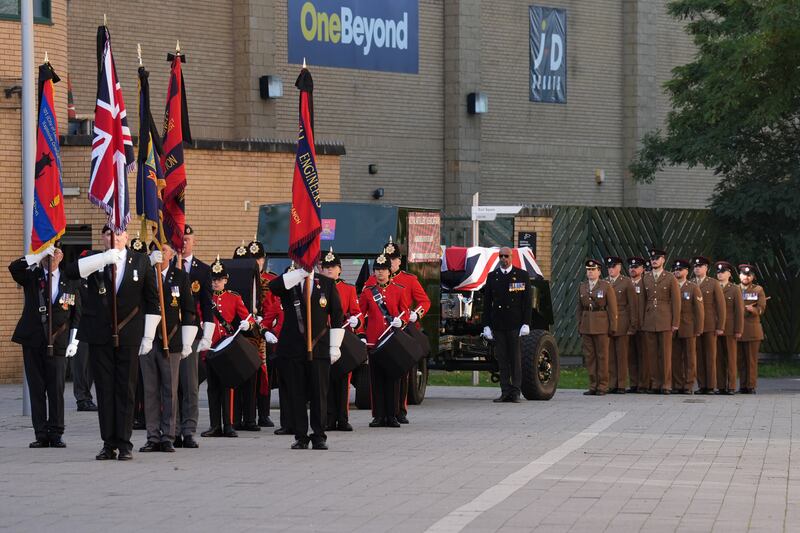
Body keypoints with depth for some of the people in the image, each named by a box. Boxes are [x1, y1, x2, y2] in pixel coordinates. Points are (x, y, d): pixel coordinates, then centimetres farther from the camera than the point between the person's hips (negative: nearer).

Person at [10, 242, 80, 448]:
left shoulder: (69, 282, 9)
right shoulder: (31, 277, 7)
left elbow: (76, 315, 11)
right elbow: (14, 268, -14)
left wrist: (74, 341, 2)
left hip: (57, 343, 0)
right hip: (32, 342, 0)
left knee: (56, 390, -3)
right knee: (36, 390, 2)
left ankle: (56, 434, 4)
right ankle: (41, 434, 6)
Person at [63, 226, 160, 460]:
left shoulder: (141, 262, 6)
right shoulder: (94, 260, 6)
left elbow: (152, 300, 8)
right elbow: (70, 271, -14)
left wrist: (148, 336, 2)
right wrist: (104, 258, -22)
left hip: (128, 336, -1)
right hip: (99, 336, 1)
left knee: (126, 390, -1)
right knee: (105, 391, 3)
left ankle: (124, 443, 2)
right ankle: (108, 444, 7)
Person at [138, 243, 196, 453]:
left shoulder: (180, 277, 5)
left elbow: (188, 310, 6)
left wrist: (187, 342, 0)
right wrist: (149, 263, -18)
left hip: (171, 342, -1)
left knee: (170, 391, 1)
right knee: (150, 390, 3)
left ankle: (168, 438, 6)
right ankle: (153, 437, 7)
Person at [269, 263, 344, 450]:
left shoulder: (327, 284, 7)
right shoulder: (288, 282, 6)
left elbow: (337, 316, 8)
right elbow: (273, 287, -19)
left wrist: (334, 347, 2)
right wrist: (300, 272, -19)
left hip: (319, 348, 0)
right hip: (293, 349, 0)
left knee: (319, 393, 1)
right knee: (297, 394, 2)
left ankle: (319, 436, 9)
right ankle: (300, 436, 8)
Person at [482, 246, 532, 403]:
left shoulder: (522, 275, 4)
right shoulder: (492, 276, 11)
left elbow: (527, 302, 1)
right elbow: (487, 302, 11)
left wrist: (526, 324, -8)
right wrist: (486, 325, 4)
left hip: (514, 324, -3)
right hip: (498, 324, 3)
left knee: (515, 358, -2)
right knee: (501, 358, 2)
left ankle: (515, 392, 1)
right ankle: (505, 392, 5)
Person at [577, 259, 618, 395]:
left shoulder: (606, 287, -2)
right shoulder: (582, 287, 11)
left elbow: (612, 309, -4)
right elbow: (580, 308, 14)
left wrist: (612, 327, -8)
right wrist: (579, 326, 10)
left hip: (601, 326, -4)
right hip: (586, 326, 4)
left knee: (602, 355, -1)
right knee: (589, 356, 4)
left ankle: (602, 386, 3)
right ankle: (593, 386, 9)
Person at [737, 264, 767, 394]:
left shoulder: (758, 290, 8)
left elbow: (761, 308, -1)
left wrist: (753, 309, -22)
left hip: (752, 328, -2)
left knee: (751, 359, -3)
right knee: (740, 359, 2)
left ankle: (751, 386, -2)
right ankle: (743, 386, 7)